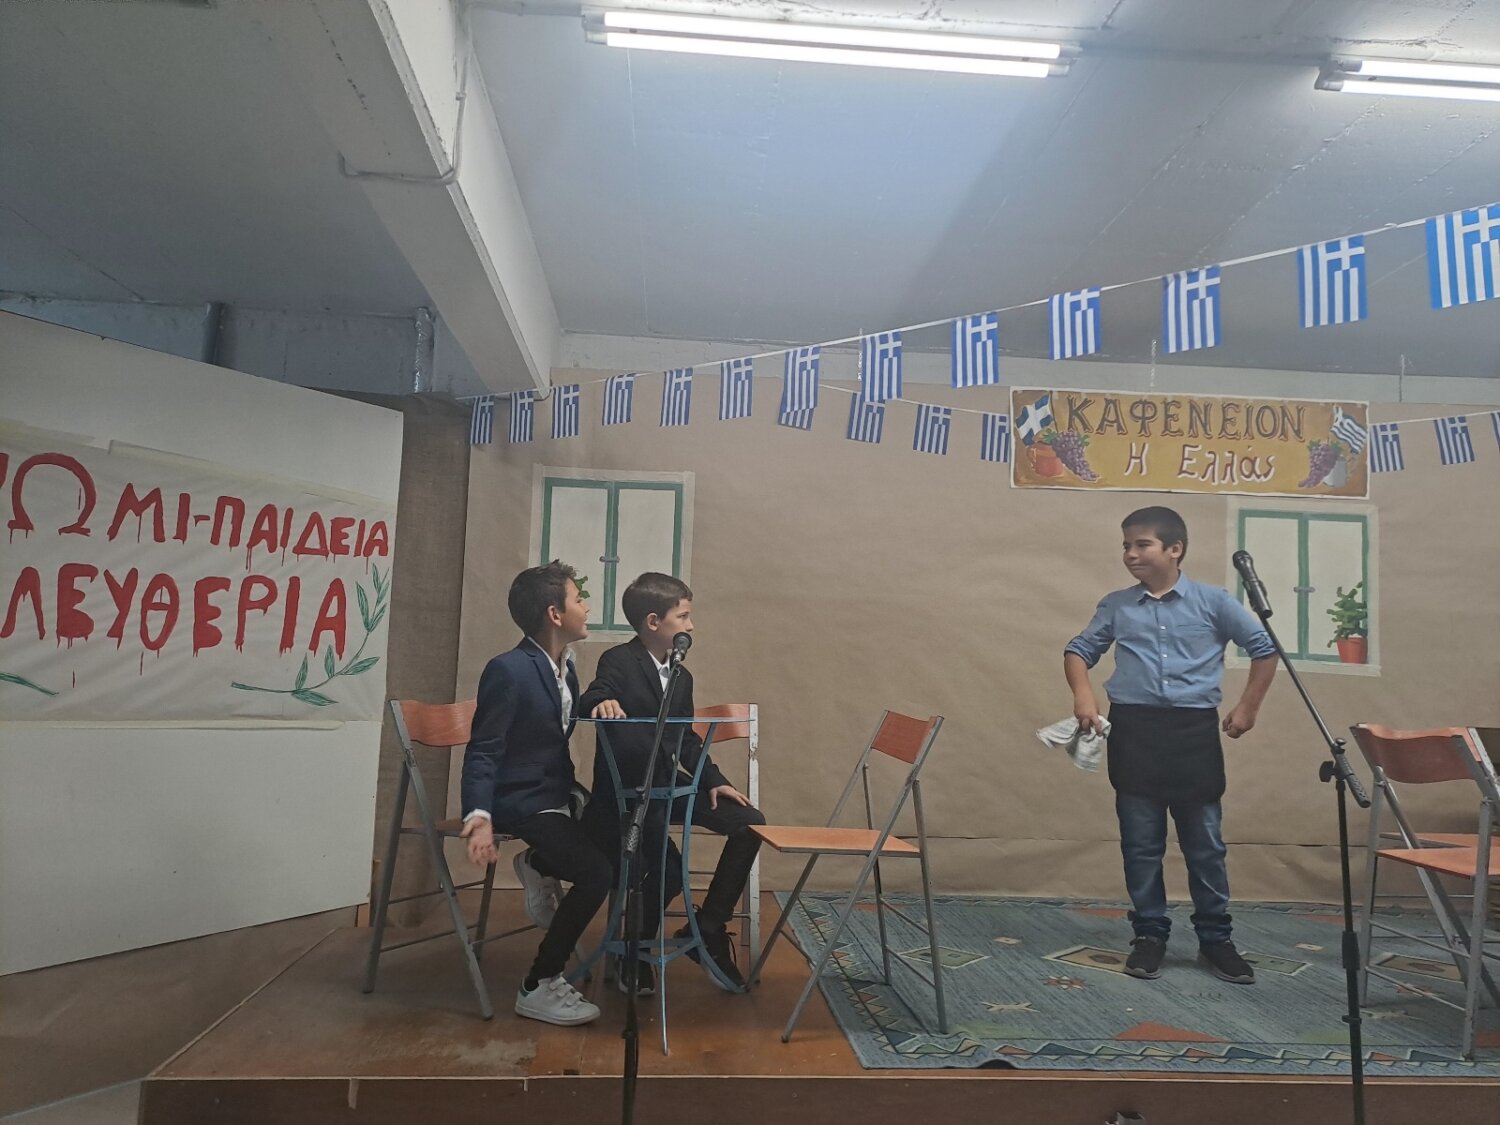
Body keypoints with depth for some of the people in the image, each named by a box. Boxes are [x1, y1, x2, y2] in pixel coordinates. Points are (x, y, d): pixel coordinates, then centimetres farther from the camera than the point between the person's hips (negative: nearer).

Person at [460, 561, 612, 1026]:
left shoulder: (564, 668, 8)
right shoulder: (508, 670, -19)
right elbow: (482, 753, -21)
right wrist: (480, 816, -33)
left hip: (556, 793, 9)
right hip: (521, 800, -9)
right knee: (596, 873, -23)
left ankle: (538, 865, 16)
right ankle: (538, 987, -7)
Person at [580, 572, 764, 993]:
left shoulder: (681, 677, 12)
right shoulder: (618, 661, -8)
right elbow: (593, 700, -23)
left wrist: (714, 782, 3)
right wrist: (604, 701, -47)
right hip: (624, 790, -7)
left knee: (748, 823, -6)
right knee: (668, 871, -25)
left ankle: (707, 931, 4)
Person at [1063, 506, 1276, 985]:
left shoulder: (1214, 601, 0)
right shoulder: (1115, 605, 5)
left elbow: (1264, 648, 9)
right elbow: (1079, 649, 11)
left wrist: (1248, 706, 4)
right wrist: (1082, 693, -7)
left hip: (1194, 731, -1)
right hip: (1134, 731, 1)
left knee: (1205, 843, 7)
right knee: (1140, 843, 7)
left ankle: (1215, 939, 21)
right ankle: (1150, 935, 20)